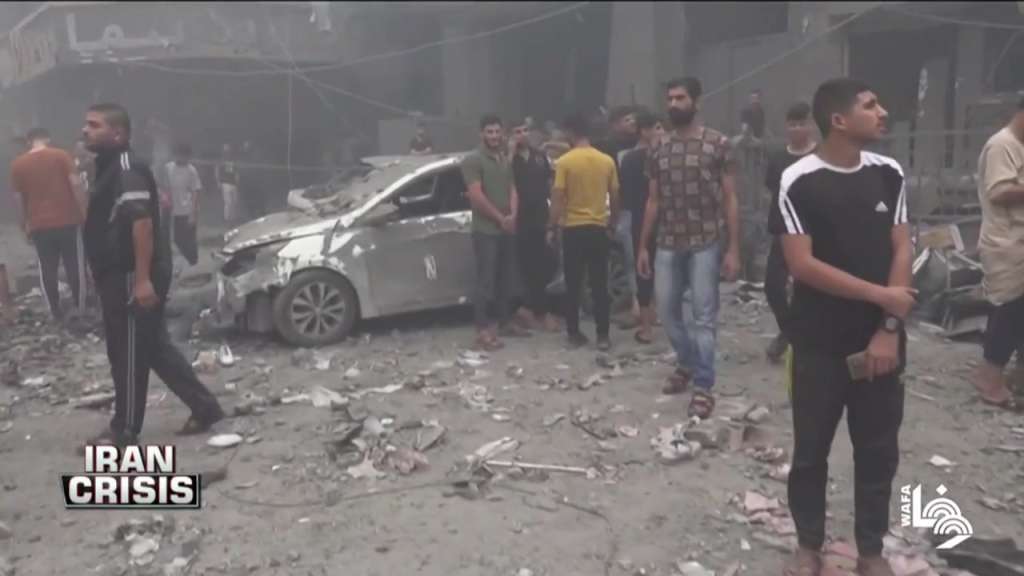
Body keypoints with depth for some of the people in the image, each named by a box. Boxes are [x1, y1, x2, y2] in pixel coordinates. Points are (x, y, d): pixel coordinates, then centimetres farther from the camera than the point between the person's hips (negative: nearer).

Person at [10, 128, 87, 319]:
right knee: (74, 266, 7)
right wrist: (84, 212, -4)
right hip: (67, 220, -2)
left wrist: (25, 225, 15)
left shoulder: (17, 164, 5)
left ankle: (56, 312, 13)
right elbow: (76, 184, -10)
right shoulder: (61, 155, -2)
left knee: (47, 270, 9)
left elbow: (19, 198, 6)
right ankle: (81, 307, 11)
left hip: (39, 225, 2)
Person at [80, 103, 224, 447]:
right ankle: (205, 408, 17)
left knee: (128, 354, 1)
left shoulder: (127, 171, -15)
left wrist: (143, 278, -30)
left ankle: (124, 430, 13)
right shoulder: (110, 169, 18)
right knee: (155, 348, 13)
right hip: (121, 277, 10)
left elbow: (142, 223, -25)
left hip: (131, 277, -10)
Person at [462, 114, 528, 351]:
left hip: (508, 229, 8)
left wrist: (512, 216, -5)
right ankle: (483, 330, -4)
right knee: (486, 281, -7)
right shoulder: (473, 160, -9)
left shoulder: (505, 160, 16)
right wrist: (500, 218, -12)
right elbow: (476, 196, -16)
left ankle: (504, 322, 25)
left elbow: (512, 190, 13)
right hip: (486, 231, -7)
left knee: (507, 280, 13)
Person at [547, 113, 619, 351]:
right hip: (598, 228, 2)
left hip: (573, 229, -2)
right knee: (599, 285, 5)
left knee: (573, 285, 7)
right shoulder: (607, 161, 1)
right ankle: (603, 336, 5)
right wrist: (612, 225, 17)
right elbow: (615, 197, 5)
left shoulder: (565, 162, -8)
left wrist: (551, 228, 0)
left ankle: (574, 334, 11)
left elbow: (557, 199, -9)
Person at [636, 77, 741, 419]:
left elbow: (730, 199, -4)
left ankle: (703, 386, 8)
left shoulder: (718, 144, -3)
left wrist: (733, 249, -10)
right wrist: (643, 246, 10)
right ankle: (687, 363, 35)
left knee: (704, 315, -1)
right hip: (668, 243, 5)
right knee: (667, 311, 10)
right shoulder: (659, 150, 10)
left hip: (706, 242, -4)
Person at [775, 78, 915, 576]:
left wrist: (889, 328, -8)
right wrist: (879, 294, -14)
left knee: (879, 450, 12)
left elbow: (902, 252, 1)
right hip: (820, 344, -3)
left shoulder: (888, 174, 3)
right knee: (810, 449, 8)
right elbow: (801, 265, -16)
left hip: (879, 340, 4)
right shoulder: (798, 181, -10)